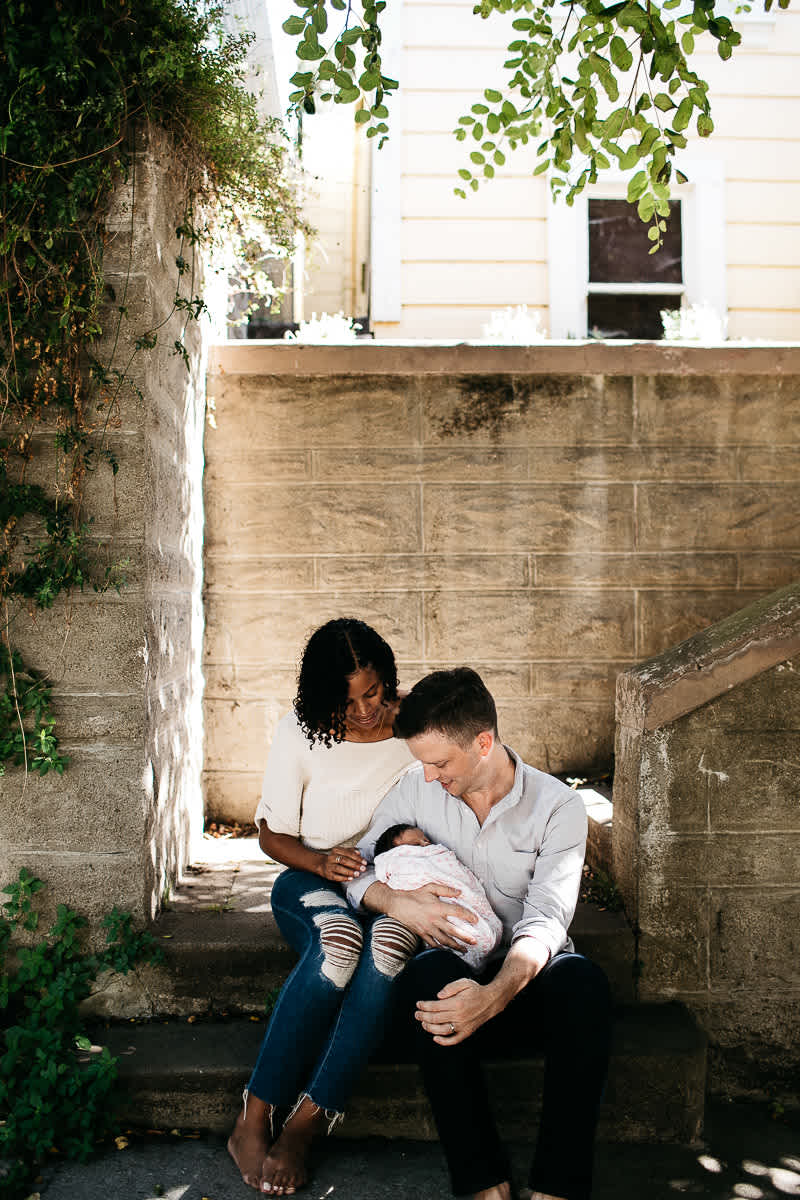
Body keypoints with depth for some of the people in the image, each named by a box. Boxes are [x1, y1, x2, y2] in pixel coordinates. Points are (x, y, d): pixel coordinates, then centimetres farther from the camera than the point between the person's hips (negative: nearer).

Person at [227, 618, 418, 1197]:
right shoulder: (301, 734, -5)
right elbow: (272, 834, 2)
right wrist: (319, 861, -18)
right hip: (313, 880, 0)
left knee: (390, 939, -36)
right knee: (339, 939, -37)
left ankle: (303, 1126, -29)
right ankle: (253, 1122, -26)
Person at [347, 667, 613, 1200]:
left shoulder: (558, 806, -7)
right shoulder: (417, 789, 2)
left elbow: (545, 920, -17)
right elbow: (357, 869, 8)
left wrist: (494, 994, -37)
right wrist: (397, 901, -17)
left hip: (527, 979, -1)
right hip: (456, 967, 1)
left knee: (582, 979, -34)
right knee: (429, 972, -34)